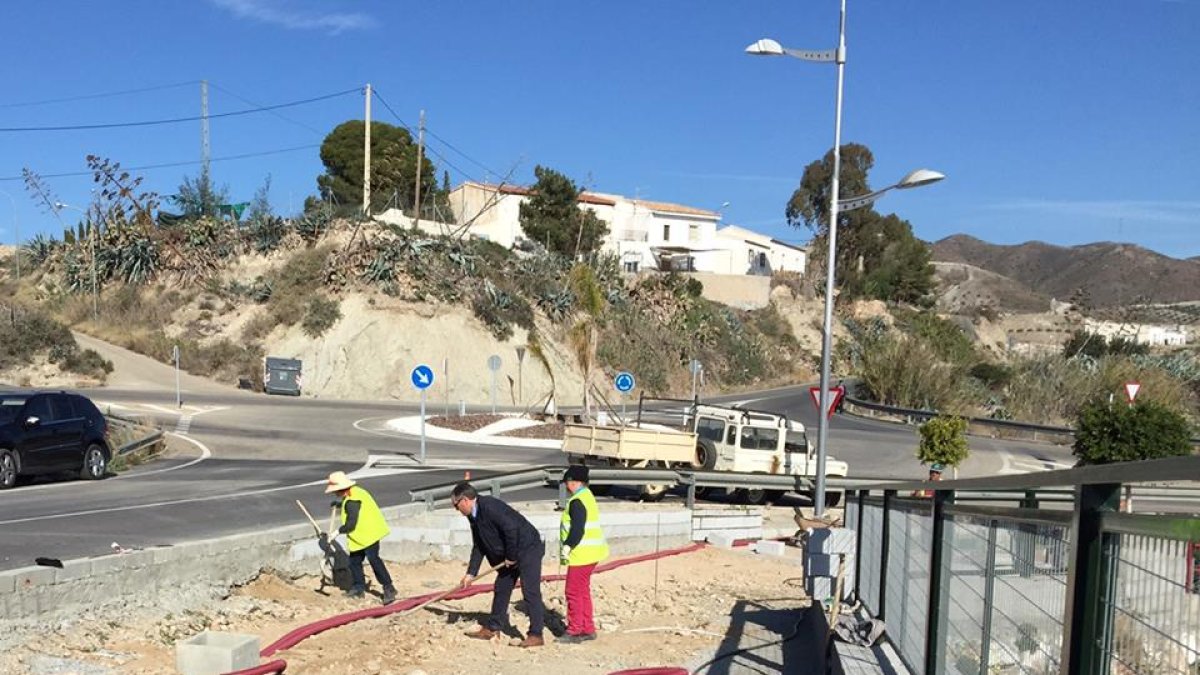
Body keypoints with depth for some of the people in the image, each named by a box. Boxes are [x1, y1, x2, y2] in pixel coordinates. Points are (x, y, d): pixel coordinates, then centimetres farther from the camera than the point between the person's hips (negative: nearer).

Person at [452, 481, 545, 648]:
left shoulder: (489, 506, -23)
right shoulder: (474, 516, 8)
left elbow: (511, 528, -30)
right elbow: (478, 546, 14)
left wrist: (511, 556, -19)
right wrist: (471, 573, 9)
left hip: (528, 548, -10)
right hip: (510, 555, 10)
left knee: (530, 591, -10)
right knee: (501, 589, 15)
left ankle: (536, 635, -7)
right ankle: (492, 628, 26)